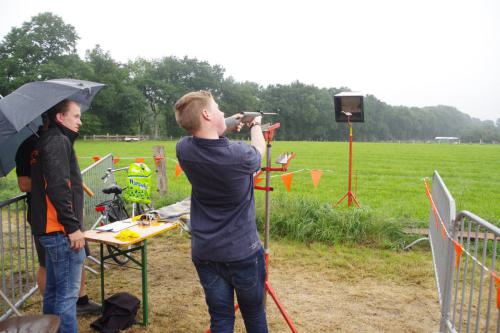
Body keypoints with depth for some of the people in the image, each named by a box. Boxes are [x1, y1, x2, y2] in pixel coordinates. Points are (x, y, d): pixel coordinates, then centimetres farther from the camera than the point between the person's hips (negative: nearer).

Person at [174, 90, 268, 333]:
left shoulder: (184, 150, -10)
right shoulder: (240, 154, -21)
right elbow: (259, 150, 5)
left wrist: (227, 126, 17)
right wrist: (255, 125, 22)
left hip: (205, 254, 4)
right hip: (243, 253, -3)